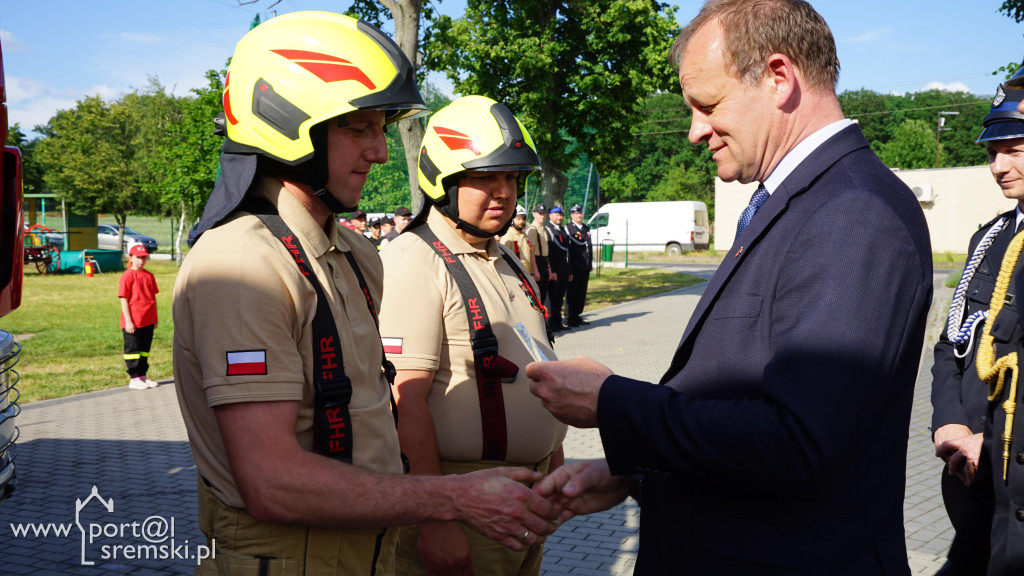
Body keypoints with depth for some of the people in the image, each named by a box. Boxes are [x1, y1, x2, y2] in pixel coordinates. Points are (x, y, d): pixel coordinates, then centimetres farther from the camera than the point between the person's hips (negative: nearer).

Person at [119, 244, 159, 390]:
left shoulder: (149, 276, 9)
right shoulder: (127, 276, -9)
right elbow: (124, 300, -11)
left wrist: (155, 318, 14)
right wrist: (128, 321, -15)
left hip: (148, 321, 6)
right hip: (133, 323, -6)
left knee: (145, 349, 13)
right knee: (132, 350, 3)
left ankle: (143, 376, 22)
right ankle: (134, 379, 9)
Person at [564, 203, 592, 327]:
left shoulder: (586, 228, 17)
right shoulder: (568, 228, -4)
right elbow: (566, 247, -9)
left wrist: (590, 263, 17)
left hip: (585, 266, 7)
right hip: (574, 267, -7)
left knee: (581, 293, 10)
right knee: (571, 292, -2)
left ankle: (577, 316, 18)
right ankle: (569, 318, 3)